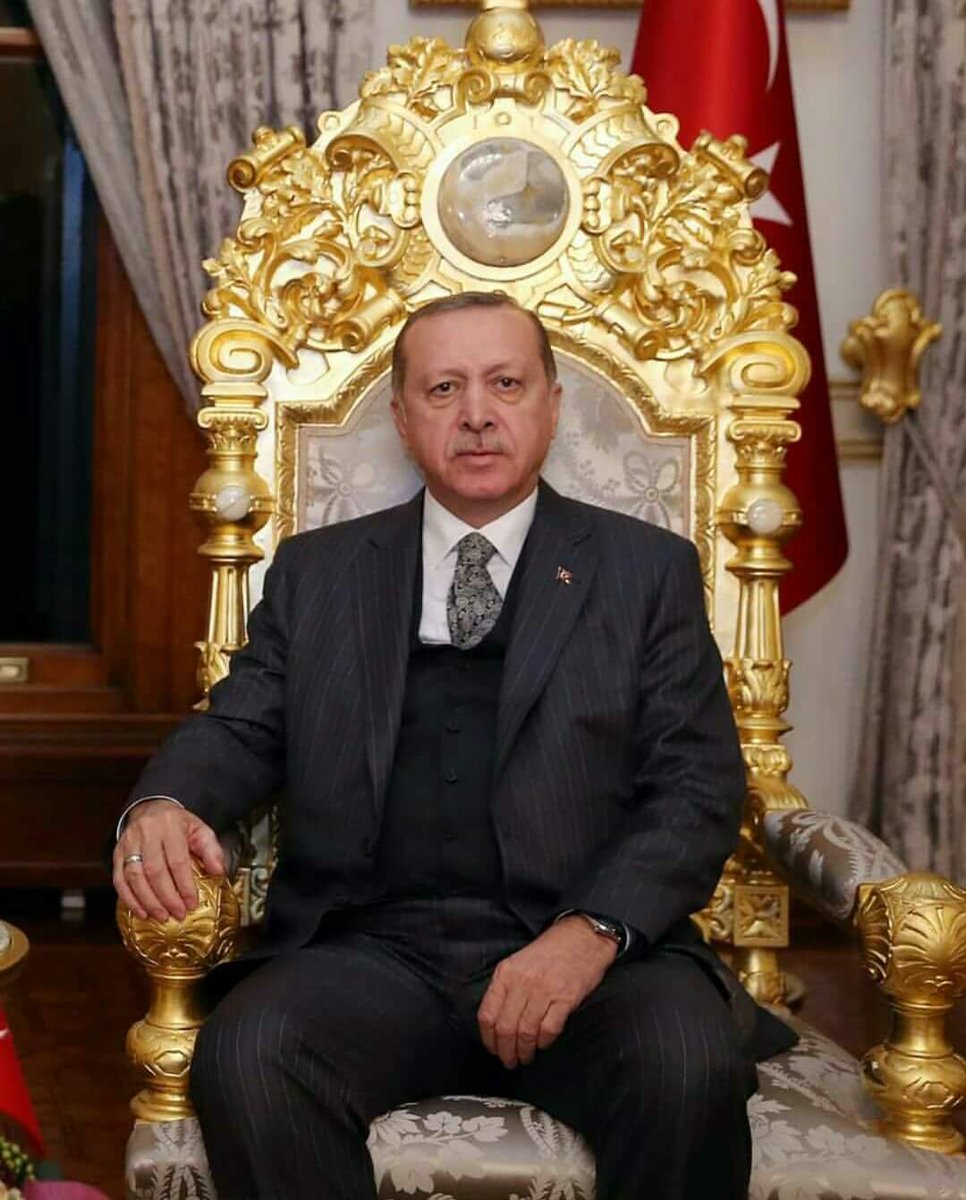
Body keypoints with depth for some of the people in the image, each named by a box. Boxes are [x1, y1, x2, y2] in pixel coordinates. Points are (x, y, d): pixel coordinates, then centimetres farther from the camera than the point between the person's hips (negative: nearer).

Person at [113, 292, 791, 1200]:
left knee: (692, 1064, -33)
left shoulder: (648, 570, 12)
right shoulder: (315, 572, 19)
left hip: (592, 947, -1)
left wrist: (593, 931, -14)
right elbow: (240, 730, 15)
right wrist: (162, 806, -10)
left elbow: (698, 785, 5)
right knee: (244, 1056, -30)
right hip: (373, 948, 1)